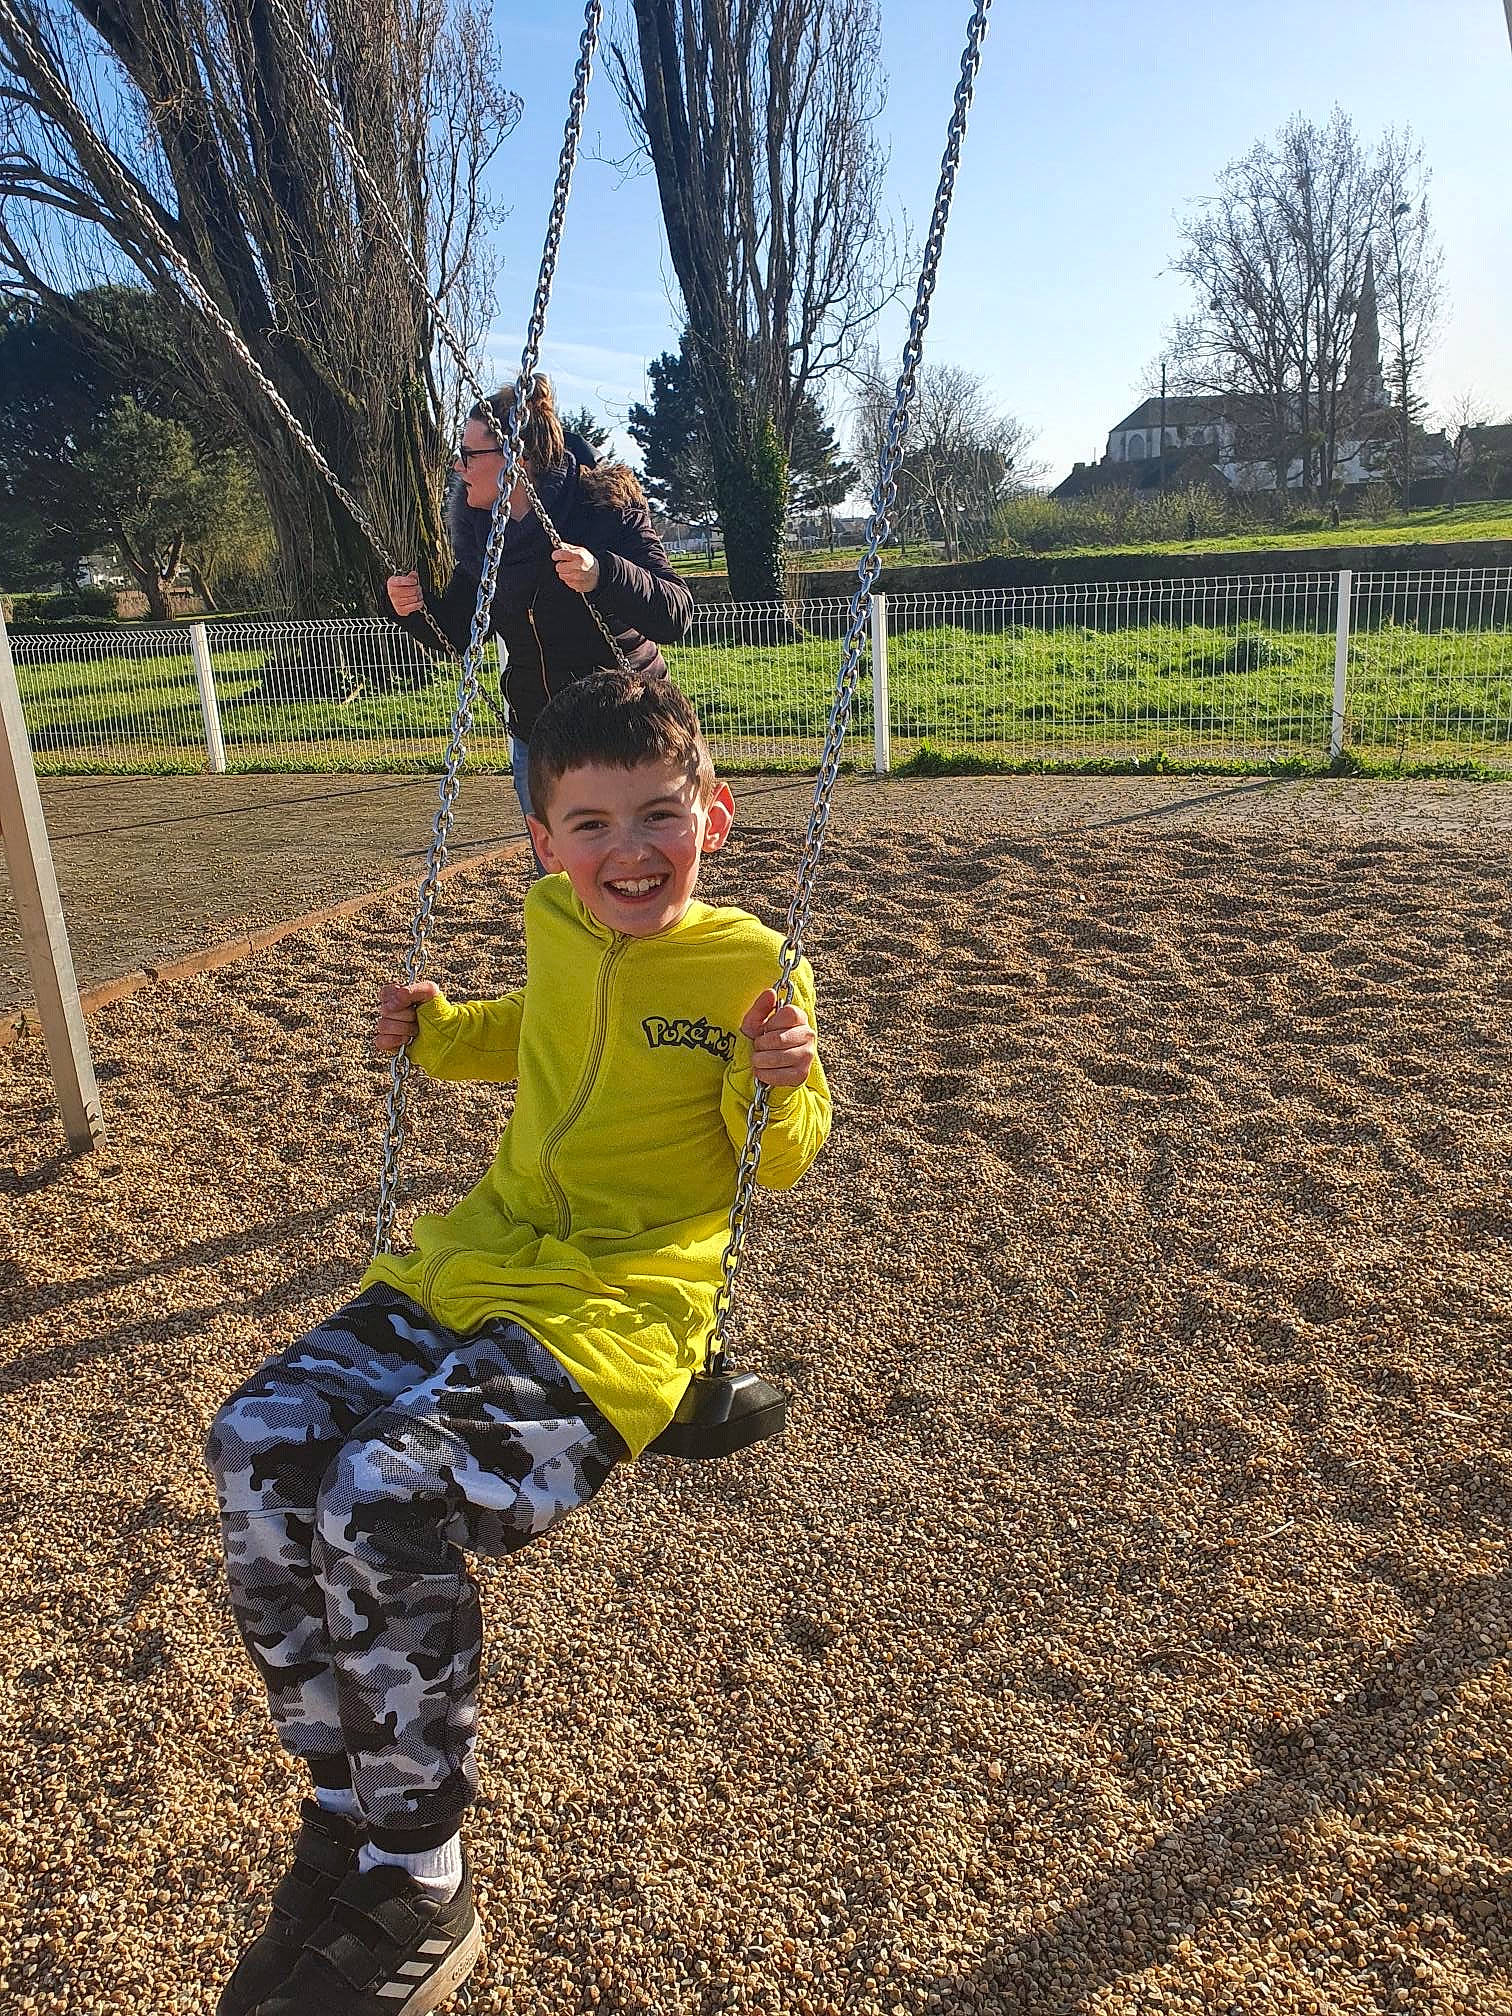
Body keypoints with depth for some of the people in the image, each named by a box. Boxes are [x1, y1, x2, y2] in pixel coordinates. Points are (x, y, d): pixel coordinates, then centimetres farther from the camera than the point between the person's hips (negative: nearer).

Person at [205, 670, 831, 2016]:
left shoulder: (751, 968, -5)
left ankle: (418, 1901, -2)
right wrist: (437, 1029, 15)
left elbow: (780, 1164, 0)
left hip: (618, 1308, -6)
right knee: (262, 1444, -13)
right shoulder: (556, 929, 11)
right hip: (483, 1256, 7)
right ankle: (346, 1816, 7)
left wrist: (782, 1086, -21)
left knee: (385, 1496, -26)